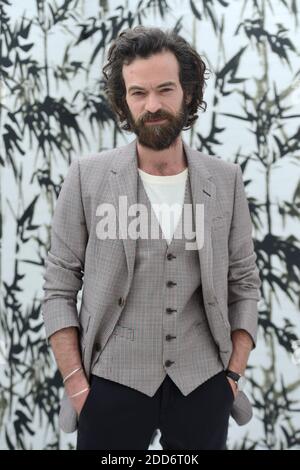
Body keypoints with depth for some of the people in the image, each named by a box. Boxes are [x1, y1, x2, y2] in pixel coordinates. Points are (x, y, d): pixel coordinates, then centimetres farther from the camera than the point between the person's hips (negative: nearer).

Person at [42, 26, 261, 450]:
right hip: (113, 383, -1)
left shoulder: (226, 180, 1)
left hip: (203, 384, 2)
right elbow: (59, 290, -2)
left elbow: (245, 284, 6)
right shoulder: (87, 177, -5)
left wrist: (234, 373, 0)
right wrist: (76, 383, -7)